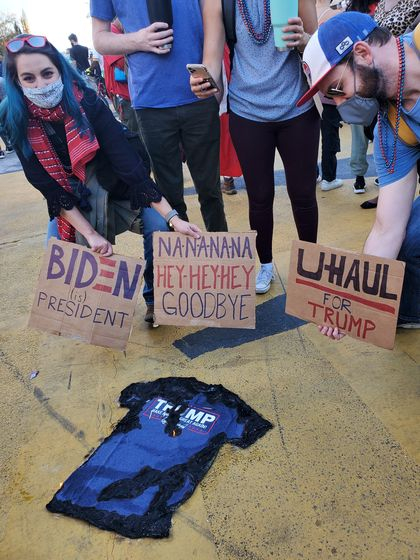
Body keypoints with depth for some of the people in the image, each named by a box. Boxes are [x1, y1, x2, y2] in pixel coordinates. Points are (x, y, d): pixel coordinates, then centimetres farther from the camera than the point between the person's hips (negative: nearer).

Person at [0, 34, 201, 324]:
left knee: (157, 225, -23)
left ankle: (154, 297, -1)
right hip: (71, 203, 3)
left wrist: (173, 217, -35)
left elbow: (129, 163, -29)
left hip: (116, 187, -2)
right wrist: (90, 234, -26)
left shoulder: (87, 102, -26)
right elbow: (49, 188, -16)